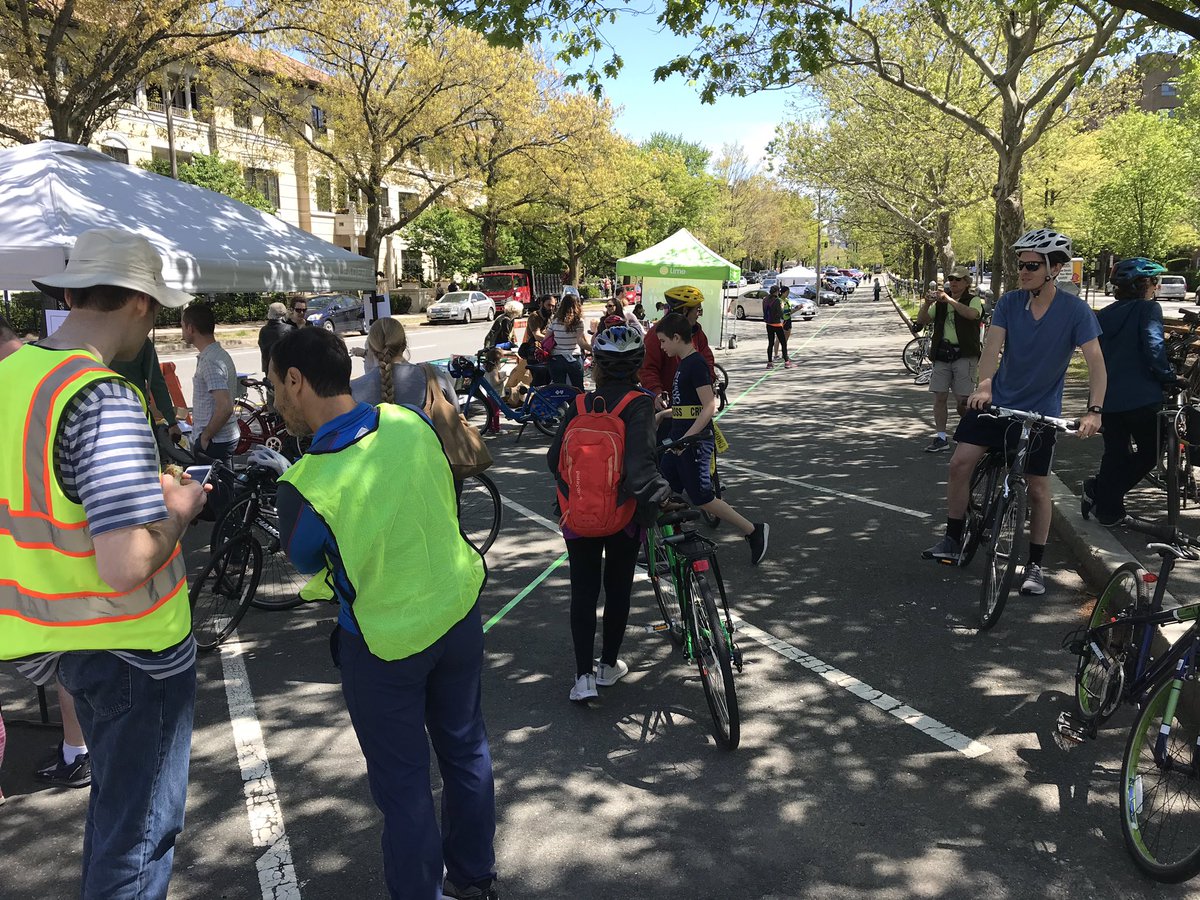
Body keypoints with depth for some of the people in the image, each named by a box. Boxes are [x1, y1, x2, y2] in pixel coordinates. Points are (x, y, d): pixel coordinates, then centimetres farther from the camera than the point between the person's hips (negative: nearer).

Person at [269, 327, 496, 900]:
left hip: (385, 643, -5)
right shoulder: (412, 423, -13)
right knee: (466, 749, 22)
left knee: (403, 783, 14)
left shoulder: (302, 490, -26)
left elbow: (306, 561, -3)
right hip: (460, 612, 6)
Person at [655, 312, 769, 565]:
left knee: (702, 499, -4)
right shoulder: (684, 363, 13)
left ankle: (753, 530, 9)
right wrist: (662, 414, 18)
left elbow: (709, 407, -21)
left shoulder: (696, 364, -16)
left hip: (695, 442, -10)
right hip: (678, 439, 10)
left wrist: (685, 438, -25)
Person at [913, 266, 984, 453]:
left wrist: (949, 300, -29)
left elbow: (972, 314, -22)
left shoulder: (974, 301, 2)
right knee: (939, 397, 0)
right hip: (942, 355, 4)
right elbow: (921, 321, 7)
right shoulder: (940, 302, 15)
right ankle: (941, 438, 6)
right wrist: (927, 304, -12)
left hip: (965, 355, -4)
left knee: (963, 400, -6)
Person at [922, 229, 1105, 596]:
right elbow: (993, 344, -17)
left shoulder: (1075, 310, -13)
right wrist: (984, 385, -36)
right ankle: (952, 540, 7)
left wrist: (1094, 410, -30)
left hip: (1041, 411, -2)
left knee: (1037, 487, 3)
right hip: (998, 400, 2)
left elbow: (1096, 362, -17)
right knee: (960, 462, -10)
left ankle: (1034, 565, 18)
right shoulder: (1009, 302, -5)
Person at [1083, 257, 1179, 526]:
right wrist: (1169, 377, -6)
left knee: (1115, 454, 16)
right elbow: (1153, 347, -18)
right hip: (1141, 397, -6)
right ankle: (1099, 489, -1)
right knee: (1149, 453, 9)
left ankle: (1108, 509, 17)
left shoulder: (1103, 315, 12)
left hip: (1107, 398, 6)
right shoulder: (1148, 308, -8)